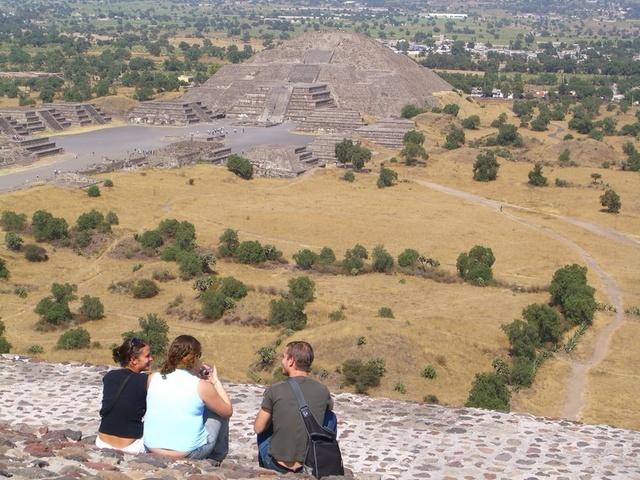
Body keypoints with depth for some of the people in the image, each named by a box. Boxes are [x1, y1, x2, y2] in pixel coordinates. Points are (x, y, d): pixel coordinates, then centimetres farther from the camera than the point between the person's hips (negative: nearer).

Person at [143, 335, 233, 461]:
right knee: (220, 413, 19)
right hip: (188, 453, -5)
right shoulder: (201, 386, -14)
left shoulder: (153, 379, -3)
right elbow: (228, 411, 0)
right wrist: (215, 381, 8)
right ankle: (216, 458, 34)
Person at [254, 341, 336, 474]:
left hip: (278, 466, -1)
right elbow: (329, 407, 19)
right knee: (330, 416, 21)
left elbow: (258, 428, -2)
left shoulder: (274, 390, -13)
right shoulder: (323, 390, -6)